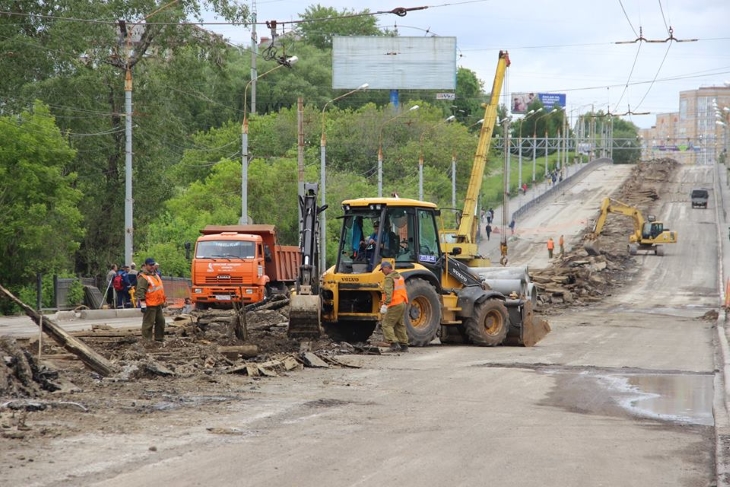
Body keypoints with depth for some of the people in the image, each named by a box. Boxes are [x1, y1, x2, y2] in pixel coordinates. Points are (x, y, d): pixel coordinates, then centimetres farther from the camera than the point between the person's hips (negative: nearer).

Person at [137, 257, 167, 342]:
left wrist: (163, 301, 28)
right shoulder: (143, 277, -13)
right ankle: (146, 340, -3)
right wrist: (143, 304, -24)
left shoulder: (156, 275, 17)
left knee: (161, 321, 14)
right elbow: (140, 291, -20)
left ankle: (159, 338, 24)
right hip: (149, 305, -9)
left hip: (158, 304, 9)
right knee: (148, 323, -6)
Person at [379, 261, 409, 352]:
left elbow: (388, 292, -22)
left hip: (394, 305, -9)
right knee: (400, 325, 14)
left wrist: (385, 304, -27)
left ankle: (394, 344, -17)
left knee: (387, 324, -6)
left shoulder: (389, 278, -11)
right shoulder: (399, 277, 19)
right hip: (402, 303, 9)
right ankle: (404, 345, 14)